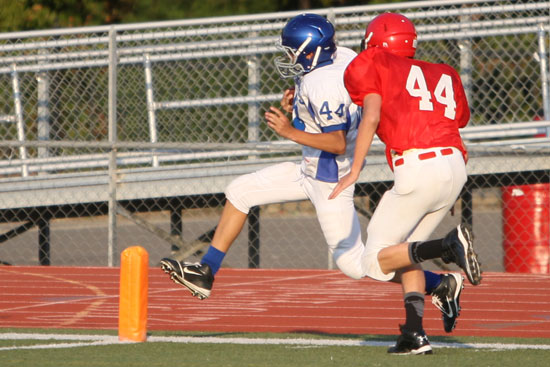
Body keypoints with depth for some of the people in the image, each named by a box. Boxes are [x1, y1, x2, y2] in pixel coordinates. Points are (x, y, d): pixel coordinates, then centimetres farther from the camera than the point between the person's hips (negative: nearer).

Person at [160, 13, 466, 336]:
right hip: (312, 170, 10)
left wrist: (291, 132, -26)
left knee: (354, 262, -5)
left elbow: (338, 143, -27)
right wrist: (295, 107, 2)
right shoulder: (342, 58, -1)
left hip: (330, 177, -10)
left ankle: (441, 285, 0)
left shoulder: (322, 85, -27)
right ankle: (205, 274, 18)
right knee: (240, 192, 12)